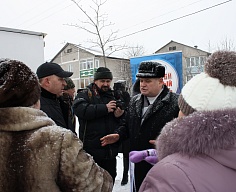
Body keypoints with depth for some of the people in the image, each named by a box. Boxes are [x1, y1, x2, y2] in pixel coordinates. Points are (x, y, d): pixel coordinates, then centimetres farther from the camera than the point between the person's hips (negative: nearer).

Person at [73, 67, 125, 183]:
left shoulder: (114, 95, 11)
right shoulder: (85, 94, -1)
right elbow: (79, 109, -22)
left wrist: (120, 115, -12)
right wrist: (105, 108, -23)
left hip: (110, 150, 5)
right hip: (91, 149, -4)